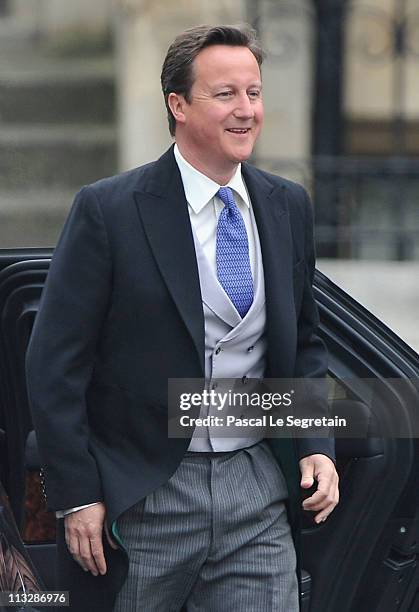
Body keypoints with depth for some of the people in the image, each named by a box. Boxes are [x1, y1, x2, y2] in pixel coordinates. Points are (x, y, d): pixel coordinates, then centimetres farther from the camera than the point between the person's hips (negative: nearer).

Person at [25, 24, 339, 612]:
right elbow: (54, 365, -8)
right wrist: (77, 496, -11)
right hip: (143, 495, -4)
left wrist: (316, 445, 3)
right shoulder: (107, 210, -9)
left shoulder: (289, 206, 8)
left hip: (260, 493, 4)